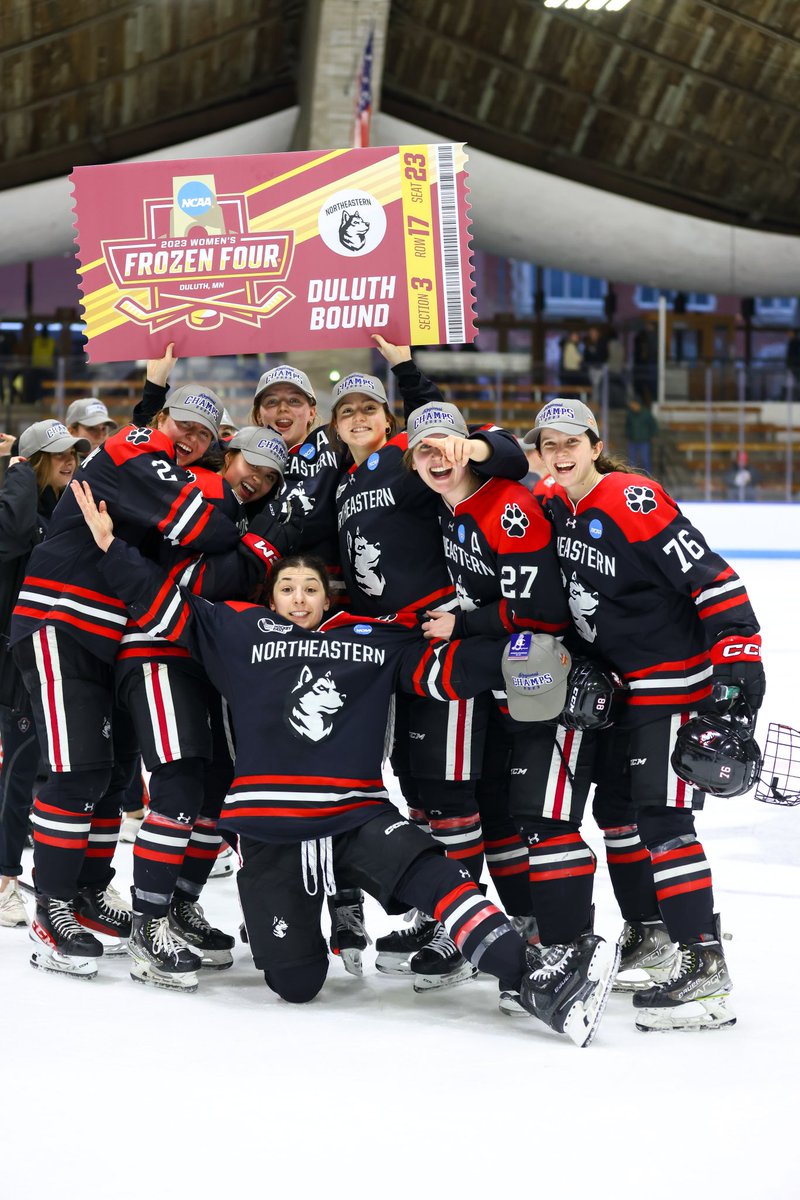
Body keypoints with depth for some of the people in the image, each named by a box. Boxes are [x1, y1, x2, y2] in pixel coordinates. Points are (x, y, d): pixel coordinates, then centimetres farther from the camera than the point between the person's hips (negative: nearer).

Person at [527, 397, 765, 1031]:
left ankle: (705, 968, -17)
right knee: (616, 805, 17)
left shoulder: (633, 501, -20)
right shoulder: (556, 508, 7)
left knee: (661, 814, -16)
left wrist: (739, 655, -28)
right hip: (617, 684, 9)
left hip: (675, 680, -9)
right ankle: (650, 932, 34)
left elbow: (711, 577, -23)